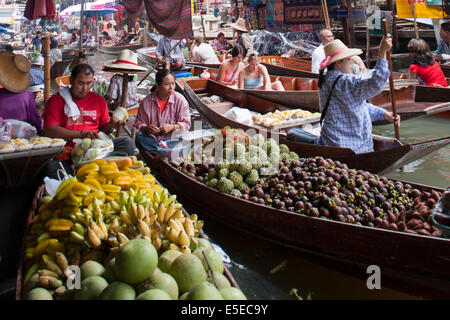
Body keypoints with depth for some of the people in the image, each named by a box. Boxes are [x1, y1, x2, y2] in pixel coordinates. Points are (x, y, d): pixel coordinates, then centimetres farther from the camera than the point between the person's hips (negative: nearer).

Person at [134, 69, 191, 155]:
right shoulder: (147, 101, 1)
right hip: (153, 140, 1)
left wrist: (172, 127, -21)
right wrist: (146, 128, -19)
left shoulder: (180, 100, 0)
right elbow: (139, 124, 5)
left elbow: (186, 124, -1)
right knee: (138, 136, -29)